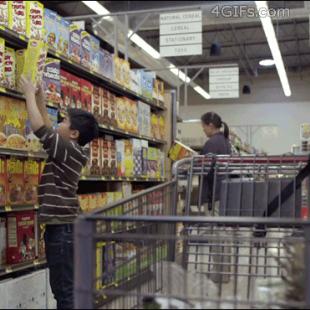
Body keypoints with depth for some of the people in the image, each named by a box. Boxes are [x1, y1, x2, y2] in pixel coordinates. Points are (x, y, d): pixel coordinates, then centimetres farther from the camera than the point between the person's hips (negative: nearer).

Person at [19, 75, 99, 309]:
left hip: (62, 227, -10)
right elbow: (49, 131, 24)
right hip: (63, 226, 10)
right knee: (65, 288, 17)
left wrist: (29, 94, -5)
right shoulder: (70, 151, 12)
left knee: (64, 290, -5)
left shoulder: (69, 149, -14)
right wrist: (41, 101, 22)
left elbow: (41, 129, -17)